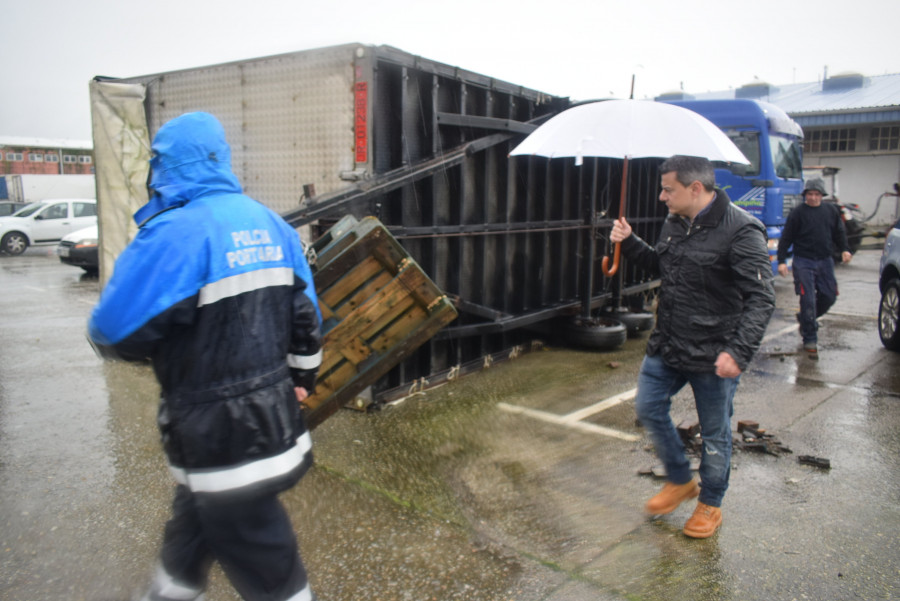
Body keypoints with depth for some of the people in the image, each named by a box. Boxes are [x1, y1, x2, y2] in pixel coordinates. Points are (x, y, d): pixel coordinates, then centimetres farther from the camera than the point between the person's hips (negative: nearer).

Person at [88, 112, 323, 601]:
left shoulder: (175, 234, -21)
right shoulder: (271, 224, 4)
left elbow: (113, 333, -19)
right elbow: (305, 315, 10)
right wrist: (302, 375, 24)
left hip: (219, 440, -7)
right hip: (273, 418, 8)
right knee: (192, 521, 28)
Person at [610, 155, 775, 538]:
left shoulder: (740, 230, -18)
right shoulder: (674, 223, 6)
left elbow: (761, 298, -20)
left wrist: (738, 351, -30)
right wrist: (629, 243, 8)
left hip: (714, 355, -7)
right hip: (666, 346, 7)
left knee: (714, 433, 9)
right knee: (648, 409, 12)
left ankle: (710, 504, 32)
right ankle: (680, 481, 34)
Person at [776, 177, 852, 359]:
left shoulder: (831, 211, 8)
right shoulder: (798, 212, -5)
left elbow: (839, 232, 17)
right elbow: (786, 238, -4)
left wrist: (844, 249, 1)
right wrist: (781, 260, -10)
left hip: (825, 261, 5)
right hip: (803, 262, -5)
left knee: (829, 297, 6)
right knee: (808, 300, -7)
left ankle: (805, 320, 33)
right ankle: (810, 341, 0)